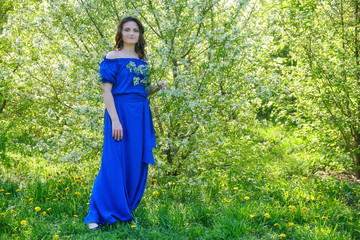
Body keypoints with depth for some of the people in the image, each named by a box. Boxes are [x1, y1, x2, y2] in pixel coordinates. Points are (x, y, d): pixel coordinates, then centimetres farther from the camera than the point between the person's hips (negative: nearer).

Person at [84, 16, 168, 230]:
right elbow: (106, 90, -11)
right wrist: (115, 120, -19)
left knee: (136, 163, 8)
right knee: (114, 163, -8)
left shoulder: (142, 60, 15)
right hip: (120, 113, -6)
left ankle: (127, 209, 22)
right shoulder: (112, 58, -4)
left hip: (141, 115, 6)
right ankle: (98, 215, -2)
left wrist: (157, 87, 0)